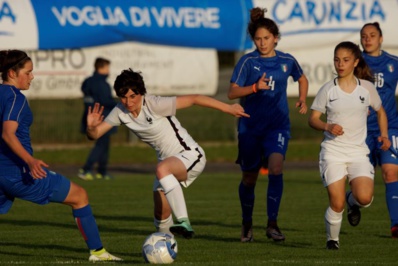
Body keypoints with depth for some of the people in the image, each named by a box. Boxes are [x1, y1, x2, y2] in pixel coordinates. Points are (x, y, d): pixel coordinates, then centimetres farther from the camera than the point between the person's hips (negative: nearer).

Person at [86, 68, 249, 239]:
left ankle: (184, 222, -44)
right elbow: (95, 134, -3)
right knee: (161, 216, 2)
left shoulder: (155, 105, -21)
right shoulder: (120, 112, -4)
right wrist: (91, 127, -28)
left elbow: (194, 99, -19)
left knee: (162, 169, -39)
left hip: (190, 156, -7)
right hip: (168, 162, 7)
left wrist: (228, 108, -19)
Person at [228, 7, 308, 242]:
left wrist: (302, 100, 5)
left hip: (278, 125, 0)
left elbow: (302, 79, 22)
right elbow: (232, 92, -8)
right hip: (251, 126, 0)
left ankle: (272, 224, -19)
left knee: (276, 167, -24)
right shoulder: (247, 62, -4)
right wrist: (255, 87, -23)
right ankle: (247, 224, 31)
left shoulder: (287, 61, 2)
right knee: (249, 178, 8)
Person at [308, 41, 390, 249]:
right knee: (336, 204, -9)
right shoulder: (327, 90, -1)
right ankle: (332, 239, 18)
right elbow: (313, 119, 3)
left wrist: (384, 134, 4)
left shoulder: (366, 87, 2)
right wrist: (327, 127, -17)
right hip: (332, 152, -1)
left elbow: (380, 111, 18)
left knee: (364, 198, -21)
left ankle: (353, 201, 17)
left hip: (358, 152, 1)